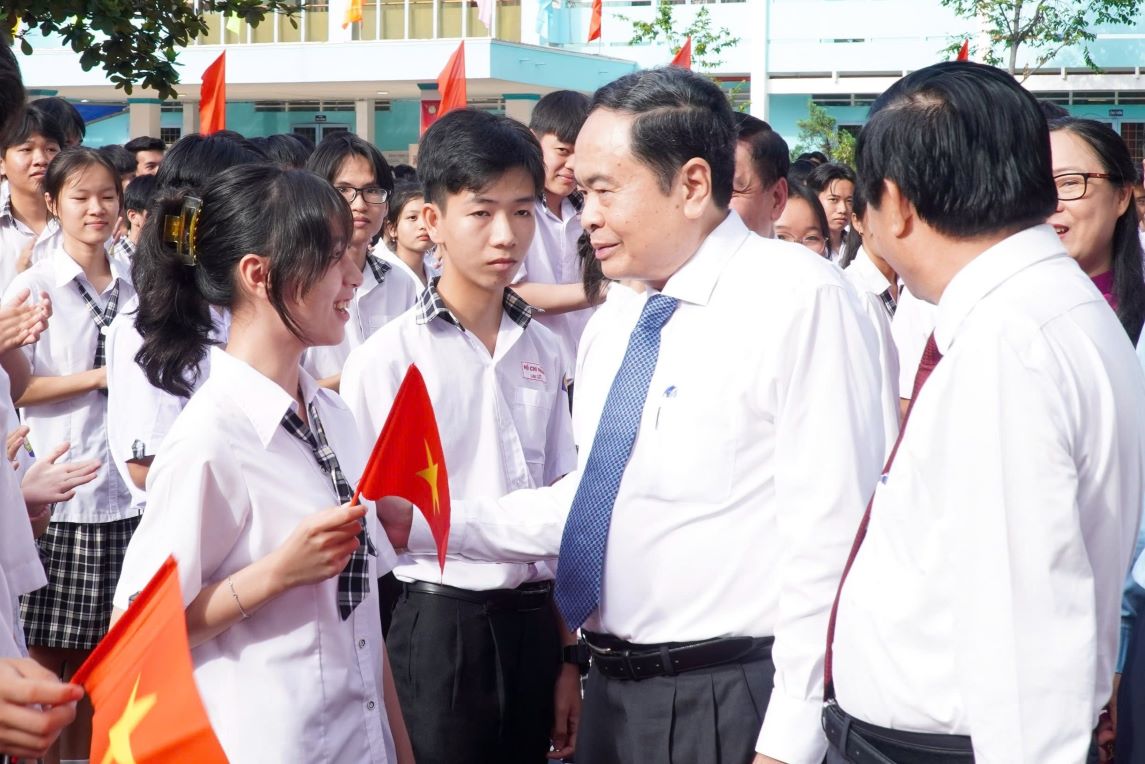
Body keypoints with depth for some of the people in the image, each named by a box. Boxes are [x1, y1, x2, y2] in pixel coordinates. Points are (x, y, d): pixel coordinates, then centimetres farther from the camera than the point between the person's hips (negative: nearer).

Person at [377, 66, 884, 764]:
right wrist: (423, 526, 10)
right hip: (614, 693, 8)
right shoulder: (612, 327, 12)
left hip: (735, 705, -7)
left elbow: (830, 532, -17)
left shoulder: (799, 299, -13)